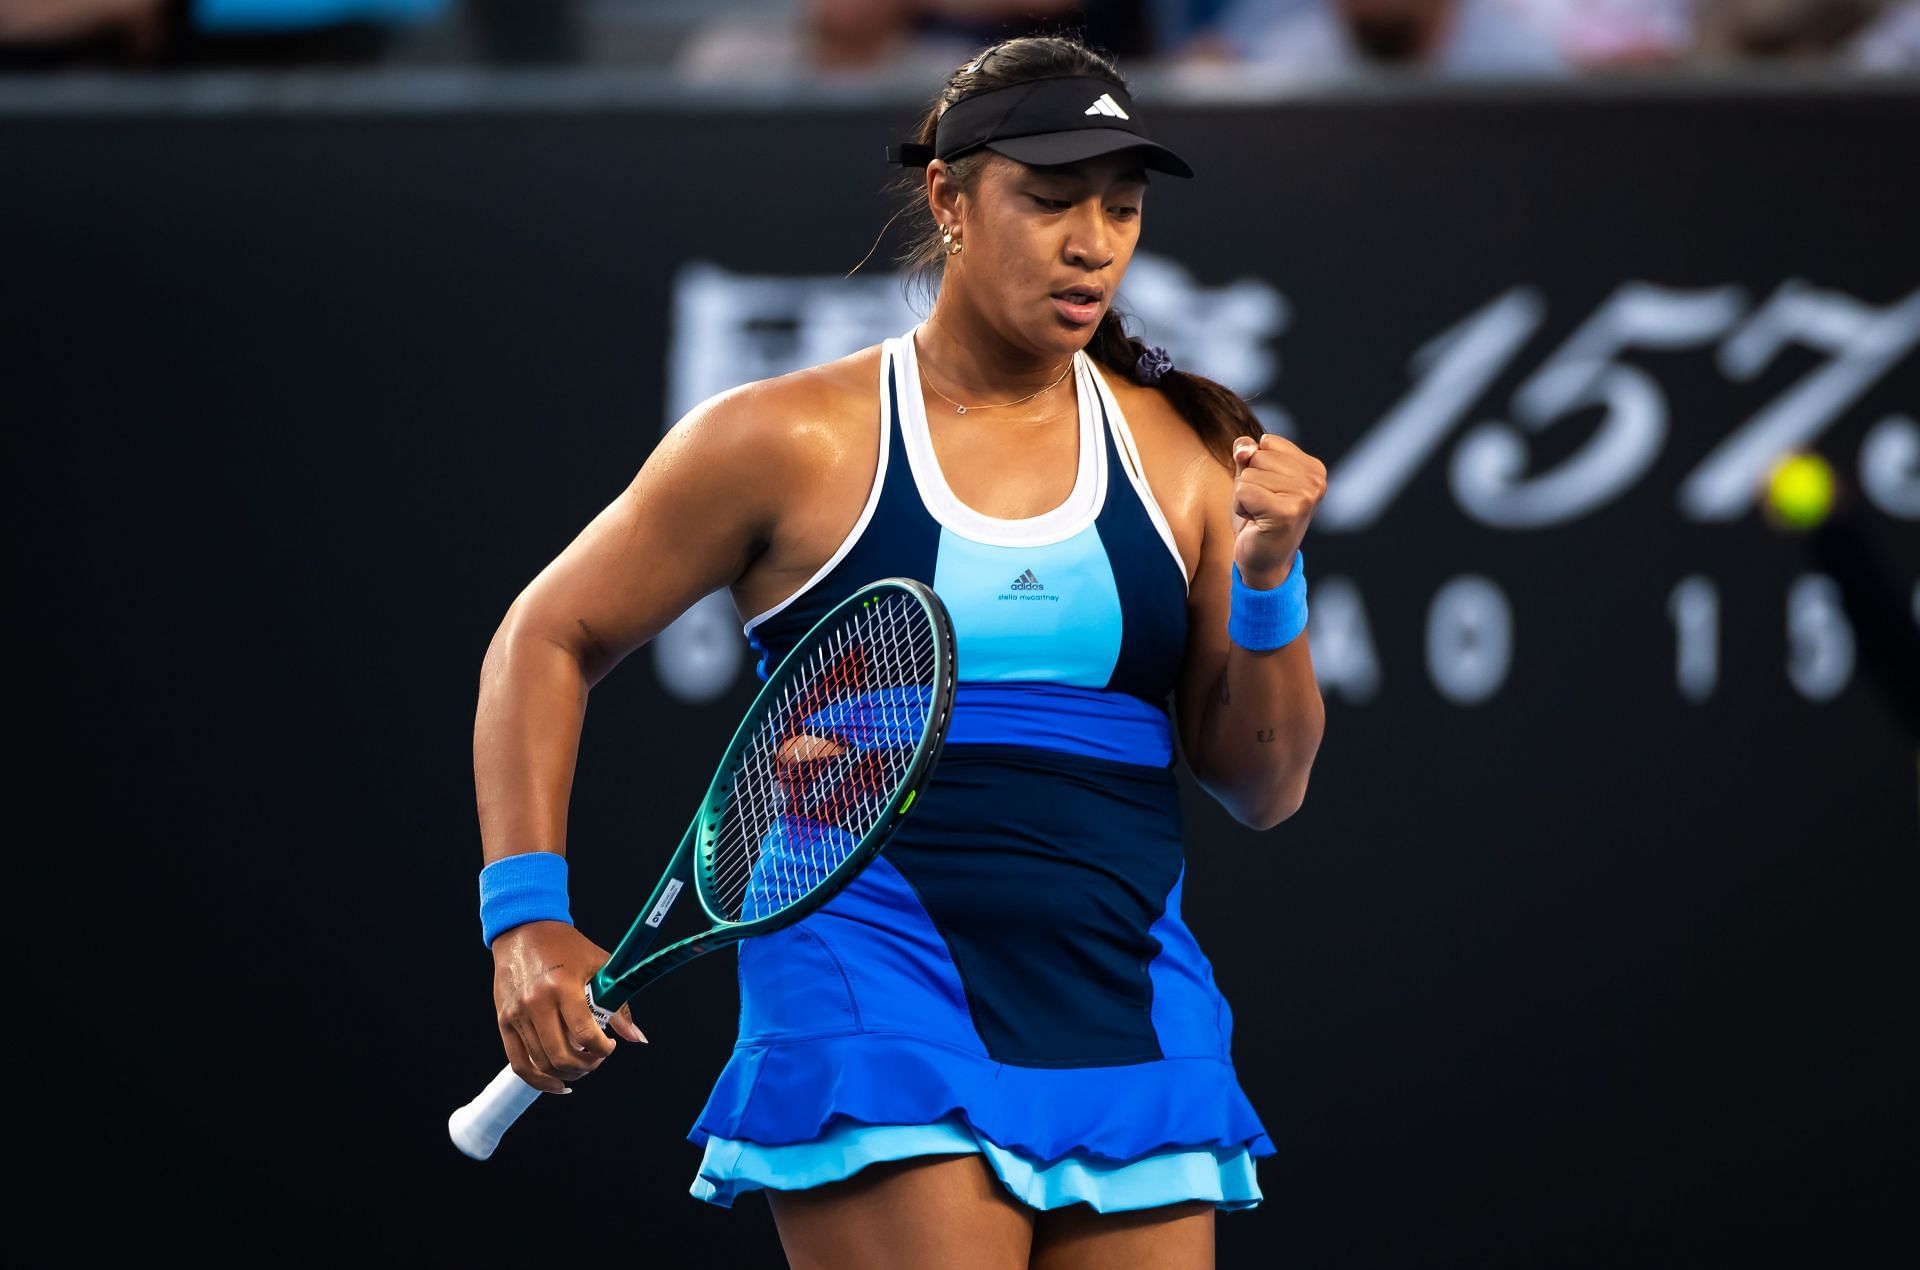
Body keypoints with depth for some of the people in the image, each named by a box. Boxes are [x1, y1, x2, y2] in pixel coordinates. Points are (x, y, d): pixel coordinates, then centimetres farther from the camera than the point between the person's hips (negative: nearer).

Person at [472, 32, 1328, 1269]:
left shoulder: (1184, 456, 9)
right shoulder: (792, 443, 1)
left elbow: (1263, 787, 11)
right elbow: (549, 639, 9)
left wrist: (1267, 581, -7)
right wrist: (529, 920, -1)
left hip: (1131, 1018, 4)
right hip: (876, 1003, -4)